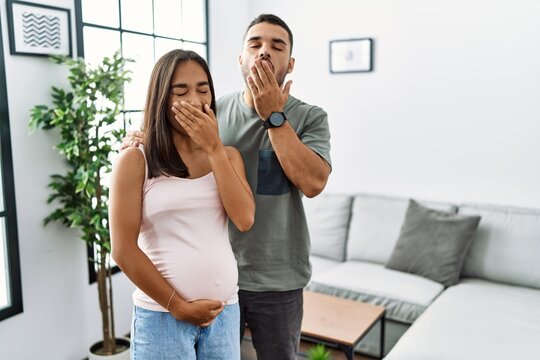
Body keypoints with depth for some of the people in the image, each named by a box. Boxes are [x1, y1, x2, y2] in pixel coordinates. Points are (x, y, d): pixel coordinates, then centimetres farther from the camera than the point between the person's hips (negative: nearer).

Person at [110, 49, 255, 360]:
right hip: (161, 315, -3)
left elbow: (244, 219, -8)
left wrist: (214, 148, -11)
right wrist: (178, 307, -7)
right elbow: (123, 249, -9)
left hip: (225, 311, 4)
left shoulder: (228, 155, 7)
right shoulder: (135, 160, -6)